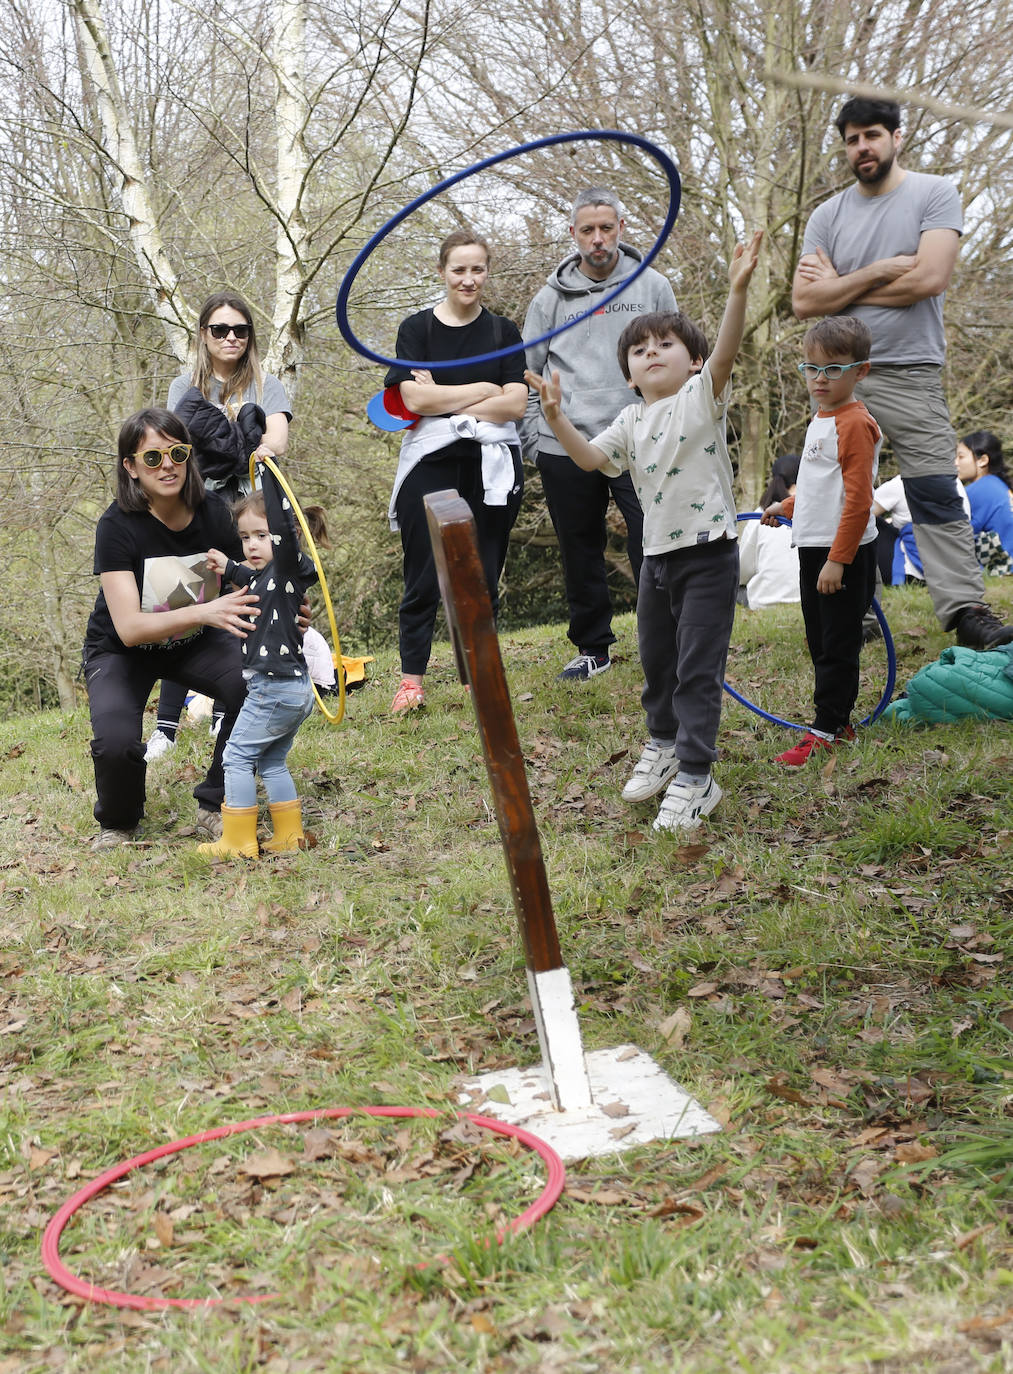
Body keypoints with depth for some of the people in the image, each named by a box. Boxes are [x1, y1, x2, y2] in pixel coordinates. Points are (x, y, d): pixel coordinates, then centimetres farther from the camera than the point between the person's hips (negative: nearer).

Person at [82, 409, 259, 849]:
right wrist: (204, 613, -49)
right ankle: (117, 823, 5)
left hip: (194, 641, 3)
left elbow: (252, 587, -7)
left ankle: (215, 805, -2)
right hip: (121, 650, -3)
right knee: (116, 742, -30)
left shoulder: (213, 513, -16)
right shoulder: (117, 526, -26)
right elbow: (129, 627, -34)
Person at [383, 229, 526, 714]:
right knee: (423, 578, -2)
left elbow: (515, 404, -4)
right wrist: (483, 390, -6)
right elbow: (414, 398, -9)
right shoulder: (416, 328, 6)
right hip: (429, 467, -1)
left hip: (490, 468, 2)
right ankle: (411, 680, 5)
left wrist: (442, 402, -8)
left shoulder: (504, 332, 10)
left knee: (482, 577, 6)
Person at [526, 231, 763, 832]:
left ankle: (695, 777, 3)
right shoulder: (631, 421, 10)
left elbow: (726, 352, -24)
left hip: (708, 552, -7)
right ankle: (665, 743, 42)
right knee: (657, 660, 20)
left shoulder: (702, 397, -7)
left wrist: (739, 288, -39)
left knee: (698, 668, -5)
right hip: (657, 555, 7)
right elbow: (591, 458, 3)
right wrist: (557, 419, -12)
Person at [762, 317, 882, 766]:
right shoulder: (821, 420, 13)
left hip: (844, 554, -9)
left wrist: (837, 559, -22)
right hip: (814, 549, 9)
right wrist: (788, 506, 24)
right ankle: (840, 722, 24)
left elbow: (858, 500, -21)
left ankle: (825, 731, 4)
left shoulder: (855, 424, -15)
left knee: (838, 645, -1)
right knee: (820, 641, 14)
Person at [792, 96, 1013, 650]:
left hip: (909, 375, -3)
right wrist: (876, 274, -9)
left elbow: (930, 278, -13)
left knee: (936, 497, -8)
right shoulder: (827, 216, 11)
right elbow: (803, 302, 1)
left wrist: (839, 287, -5)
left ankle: (966, 610, -8)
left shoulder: (935, 194, 1)